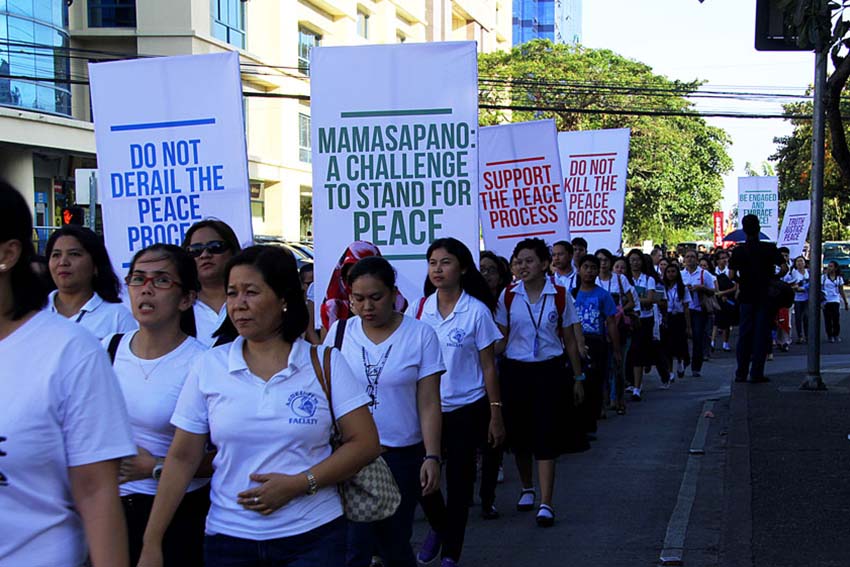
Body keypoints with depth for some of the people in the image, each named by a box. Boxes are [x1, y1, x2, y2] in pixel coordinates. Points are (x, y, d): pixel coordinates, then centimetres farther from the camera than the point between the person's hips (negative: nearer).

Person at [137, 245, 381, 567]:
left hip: (313, 536, -1)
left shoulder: (325, 363, -2)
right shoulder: (208, 367, 1)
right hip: (229, 538, 2)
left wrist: (299, 484, -15)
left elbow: (365, 443, -5)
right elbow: (182, 459, 1)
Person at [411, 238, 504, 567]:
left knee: (459, 482, 6)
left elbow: (488, 366, -4)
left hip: (466, 409, -2)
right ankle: (438, 527, 34)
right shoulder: (418, 308, 0)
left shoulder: (477, 311, -8)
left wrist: (496, 414, -5)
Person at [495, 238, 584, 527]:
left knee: (546, 438, -6)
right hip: (516, 371, 2)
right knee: (519, 436, 10)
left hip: (550, 371, -2)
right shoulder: (508, 296, 0)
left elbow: (570, 340, 5)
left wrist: (578, 378, 6)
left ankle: (545, 503, -4)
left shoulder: (560, 296, -2)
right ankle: (527, 489, 32)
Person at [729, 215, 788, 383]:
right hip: (765, 297, -1)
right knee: (761, 334, 2)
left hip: (746, 297, 2)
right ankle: (756, 373, 1)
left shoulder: (738, 251, -2)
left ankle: (741, 373, 9)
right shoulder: (769, 248, -5)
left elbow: (732, 275, -6)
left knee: (744, 334, 8)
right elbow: (784, 268, -12)